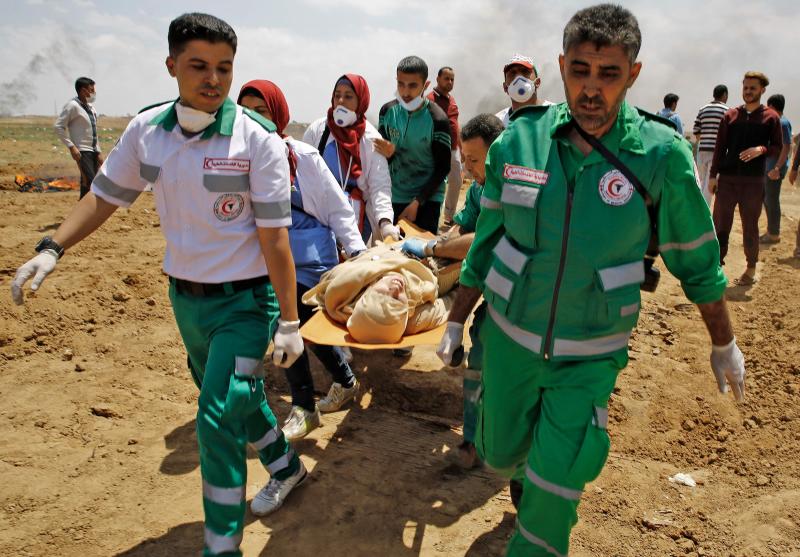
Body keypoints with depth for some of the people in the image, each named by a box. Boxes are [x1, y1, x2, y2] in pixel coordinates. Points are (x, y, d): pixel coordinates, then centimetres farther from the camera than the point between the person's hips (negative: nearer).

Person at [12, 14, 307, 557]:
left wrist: (289, 322, -16)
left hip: (244, 301, -5)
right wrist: (51, 250, -2)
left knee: (218, 420, -6)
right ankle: (286, 466, 48)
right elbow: (105, 195, 9)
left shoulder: (258, 139, -17)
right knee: (238, 395, 22)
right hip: (185, 297, 6)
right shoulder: (146, 130, -3)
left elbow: (275, 237, -18)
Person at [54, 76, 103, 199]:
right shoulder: (73, 105, -8)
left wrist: (98, 152, 16)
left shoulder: (91, 107, 17)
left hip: (93, 151, 8)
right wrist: (71, 146, -19)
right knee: (90, 183, -17)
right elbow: (58, 126, -13)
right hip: (82, 152, -8)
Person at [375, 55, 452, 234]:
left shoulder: (437, 119, -13)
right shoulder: (388, 111, -2)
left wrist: (417, 202, -15)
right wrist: (388, 153, -17)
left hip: (426, 200, -3)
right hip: (393, 197, 4)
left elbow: (443, 168, -10)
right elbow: (380, 151, 8)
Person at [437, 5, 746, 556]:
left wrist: (725, 345, 8)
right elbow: (486, 242, 1)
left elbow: (697, 259, -1)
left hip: (590, 355, -2)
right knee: (500, 453, 19)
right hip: (510, 336, 2)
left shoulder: (661, 156, -14)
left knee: (554, 488, 4)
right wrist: (456, 322, 7)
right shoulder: (519, 141, -10)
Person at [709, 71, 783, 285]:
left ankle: (751, 268, 18)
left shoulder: (770, 117, 3)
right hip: (727, 179, 2)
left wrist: (761, 149, -19)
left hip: (754, 181, -2)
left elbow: (778, 148, 2)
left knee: (750, 227, 6)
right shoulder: (731, 115, 8)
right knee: (720, 223, 2)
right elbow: (720, 147, 8)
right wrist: (713, 175, 3)